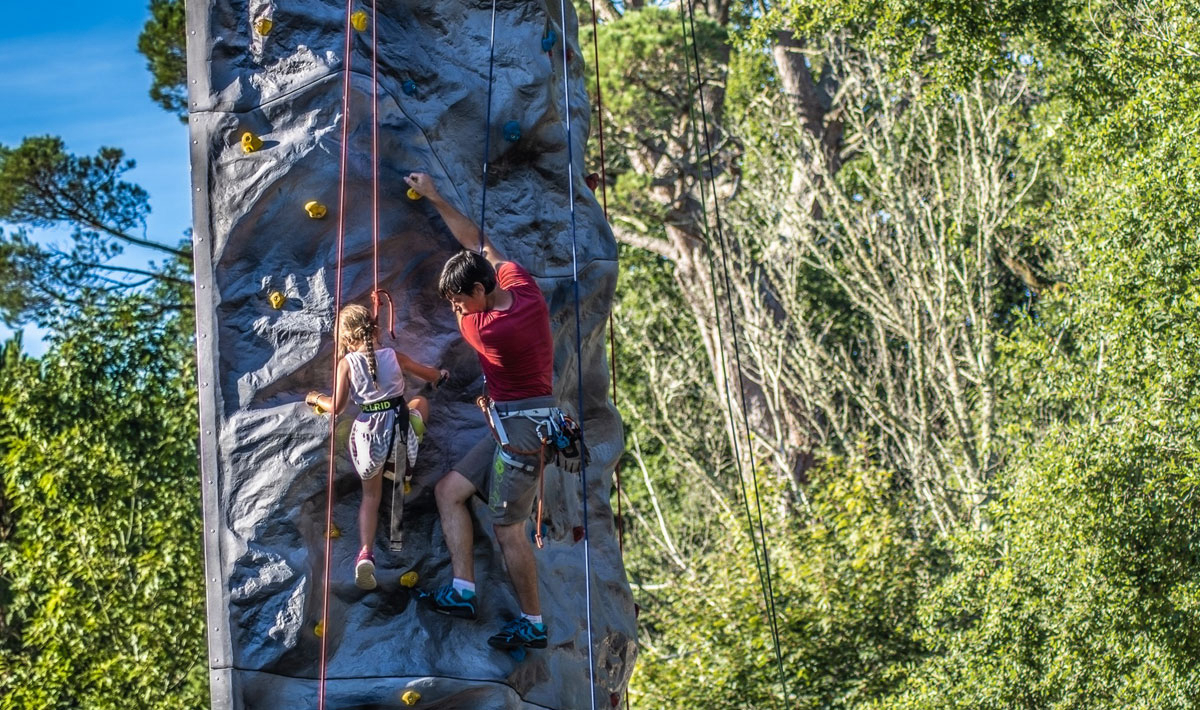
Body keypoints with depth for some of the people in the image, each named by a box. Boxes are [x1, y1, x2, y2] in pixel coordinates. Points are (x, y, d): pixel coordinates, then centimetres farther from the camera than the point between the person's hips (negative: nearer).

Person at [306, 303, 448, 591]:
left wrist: (316, 398, 19)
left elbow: (336, 407, -2)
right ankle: (399, 467, 27)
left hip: (367, 432, 0)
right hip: (400, 425, 0)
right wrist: (440, 376, 45)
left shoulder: (346, 363, -2)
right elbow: (430, 375, 22)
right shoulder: (394, 356, 5)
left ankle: (366, 554, -1)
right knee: (420, 402, 33)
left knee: (370, 495, 17)